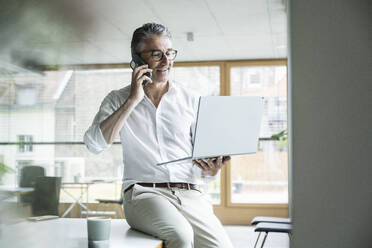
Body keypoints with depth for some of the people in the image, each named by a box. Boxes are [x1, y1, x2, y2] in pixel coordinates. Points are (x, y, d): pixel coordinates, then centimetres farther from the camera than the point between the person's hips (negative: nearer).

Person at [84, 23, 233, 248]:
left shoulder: (191, 101, 14)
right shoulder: (118, 100, 12)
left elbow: (204, 171, 15)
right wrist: (133, 100, -8)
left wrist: (212, 171, -11)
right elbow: (95, 144, -7)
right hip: (143, 193, -2)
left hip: (189, 194, 2)